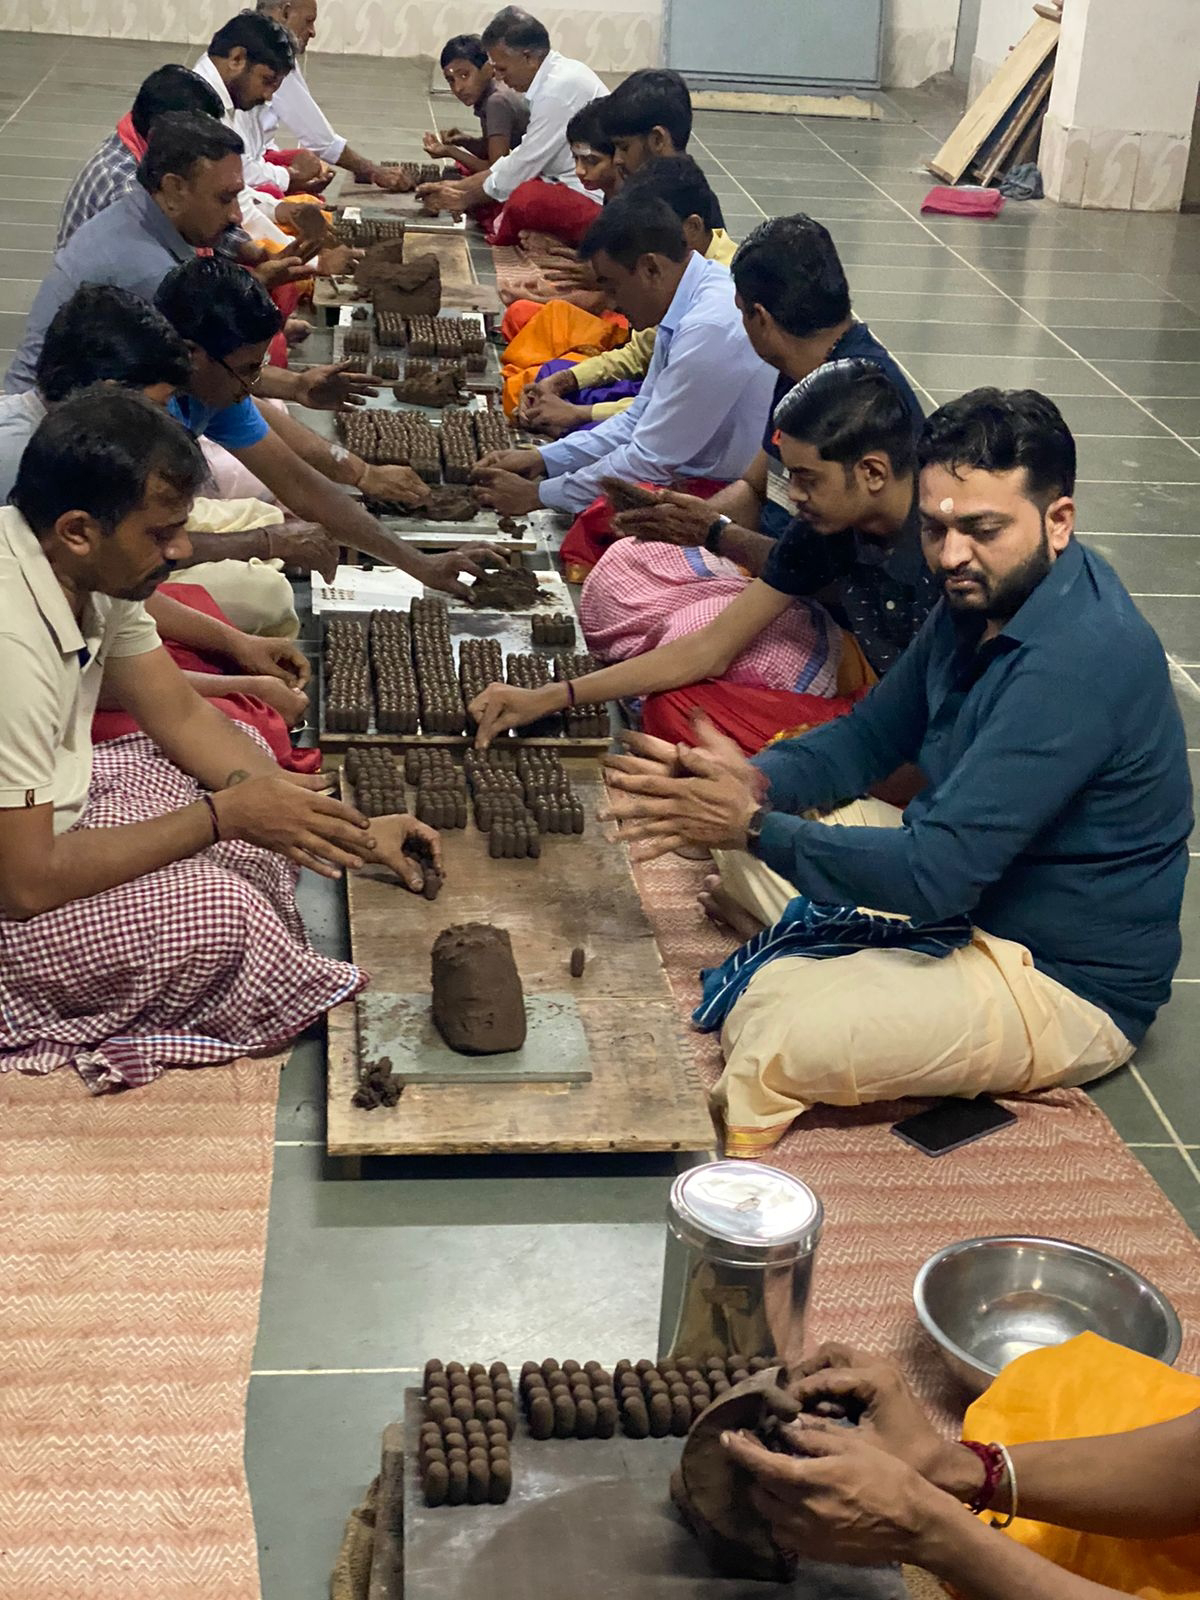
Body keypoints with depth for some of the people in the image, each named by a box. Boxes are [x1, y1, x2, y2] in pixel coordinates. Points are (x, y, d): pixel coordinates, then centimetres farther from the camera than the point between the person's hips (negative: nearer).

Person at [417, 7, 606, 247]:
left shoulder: (558, 89, -19)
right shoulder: (557, 76, 11)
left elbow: (523, 166, -14)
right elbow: (520, 159, 16)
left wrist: (466, 199, 1)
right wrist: (457, 187, 12)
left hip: (597, 200, -10)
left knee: (524, 198, -35)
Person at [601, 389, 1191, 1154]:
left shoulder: (1080, 659, -31)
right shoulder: (985, 592, -1)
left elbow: (940, 874, -33)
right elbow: (871, 735, 9)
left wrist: (754, 825, -26)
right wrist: (754, 783, -12)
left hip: (1063, 979, -10)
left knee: (776, 1036, -32)